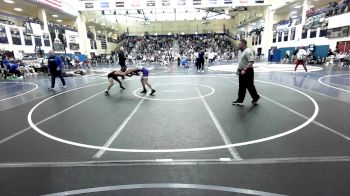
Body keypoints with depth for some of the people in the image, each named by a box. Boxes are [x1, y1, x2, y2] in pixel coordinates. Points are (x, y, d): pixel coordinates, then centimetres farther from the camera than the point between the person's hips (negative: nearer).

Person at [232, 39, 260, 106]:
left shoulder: (248, 51, -17)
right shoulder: (242, 52, 14)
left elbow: (251, 62, -26)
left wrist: (244, 69, -32)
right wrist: (238, 69, 20)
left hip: (247, 72, -9)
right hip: (242, 72, 9)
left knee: (250, 86, 4)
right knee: (242, 87, 10)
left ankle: (256, 97, 25)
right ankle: (240, 101, 16)